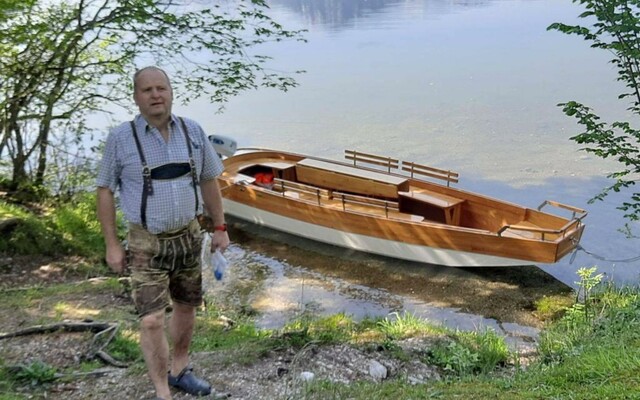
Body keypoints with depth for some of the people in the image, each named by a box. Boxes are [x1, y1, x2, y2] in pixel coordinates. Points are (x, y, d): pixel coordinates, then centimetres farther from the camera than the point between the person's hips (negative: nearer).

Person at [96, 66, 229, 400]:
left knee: (185, 307, 17)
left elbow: (208, 181, 6)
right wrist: (111, 244, -7)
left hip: (187, 236, 4)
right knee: (152, 321, -10)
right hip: (146, 243, -4)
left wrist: (220, 228, 6)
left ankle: (179, 370, 37)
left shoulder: (192, 131, -3)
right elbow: (105, 190, -5)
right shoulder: (120, 138, -12)